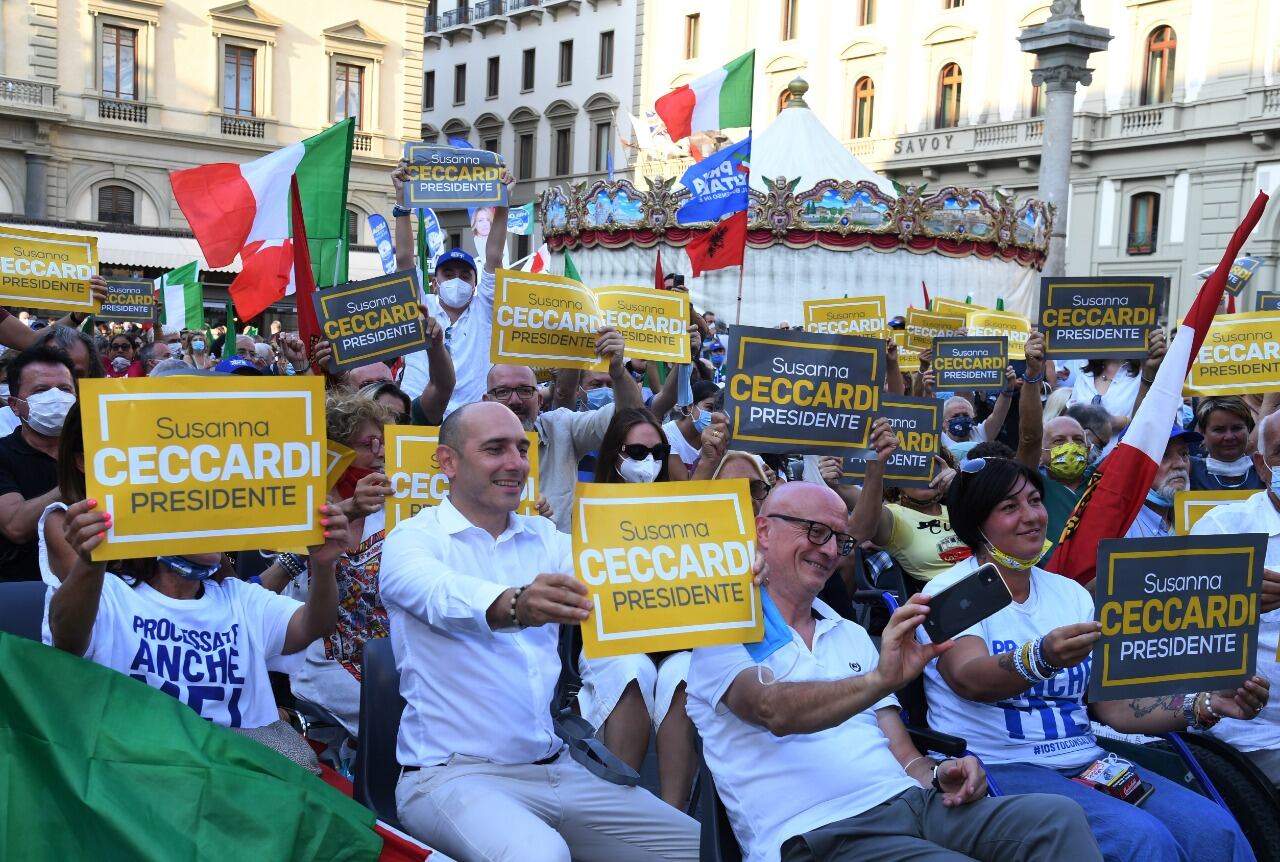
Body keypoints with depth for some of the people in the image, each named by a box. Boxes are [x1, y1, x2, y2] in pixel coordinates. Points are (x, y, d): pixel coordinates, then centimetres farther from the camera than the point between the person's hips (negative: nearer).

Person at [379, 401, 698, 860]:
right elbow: (445, 598, -27)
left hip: (557, 768, 6)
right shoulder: (411, 539, -5)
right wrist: (514, 606, -49)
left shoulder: (545, 537, 12)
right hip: (455, 774, -6)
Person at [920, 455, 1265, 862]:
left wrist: (1205, 704, -4)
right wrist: (1042, 658, -42)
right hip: (1000, 768, -6)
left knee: (1215, 829, -17)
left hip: (1086, 763, 6)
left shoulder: (1071, 593, 15)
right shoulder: (948, 593, -3)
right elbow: (970, 680, -23)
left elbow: (1113, 704, 11)